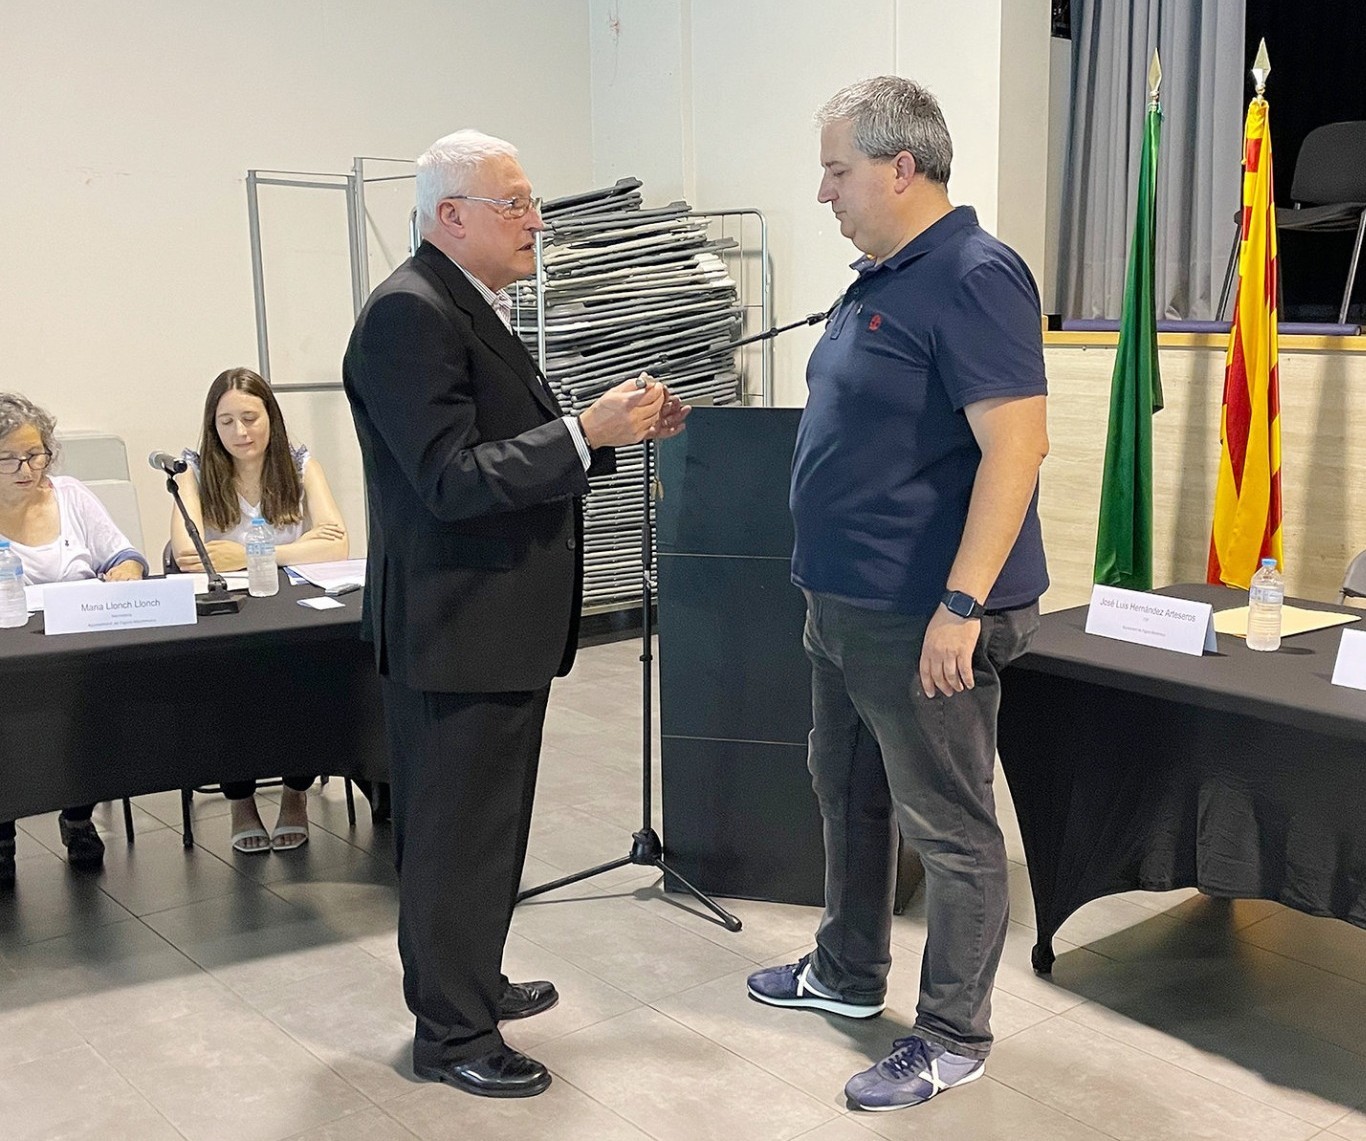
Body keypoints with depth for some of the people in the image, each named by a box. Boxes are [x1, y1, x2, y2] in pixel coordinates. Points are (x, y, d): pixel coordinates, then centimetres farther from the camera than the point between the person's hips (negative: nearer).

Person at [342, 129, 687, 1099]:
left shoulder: (475, 308, 14)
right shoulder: (410, 316, -18)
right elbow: (451, 478, -25)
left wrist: (615, 430, 7)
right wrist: (585, 433, -26)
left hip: (504, 620, 10)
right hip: (455, 628, -10)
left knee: (487, 818, 21)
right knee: (456, 830, 2)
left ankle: (470, 981, 37)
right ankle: (451, 1032, 17)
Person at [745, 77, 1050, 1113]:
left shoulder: (973, 278, -18)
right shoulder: (881, 278, 12)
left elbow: (1016, 446, -24)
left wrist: (962, 606, -27)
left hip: (922, 620, -10)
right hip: (846, 607, 10)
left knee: (949, 829, 4)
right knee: (848, 794, 22)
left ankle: (954, 1037, 20)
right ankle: (848, 972, 41)